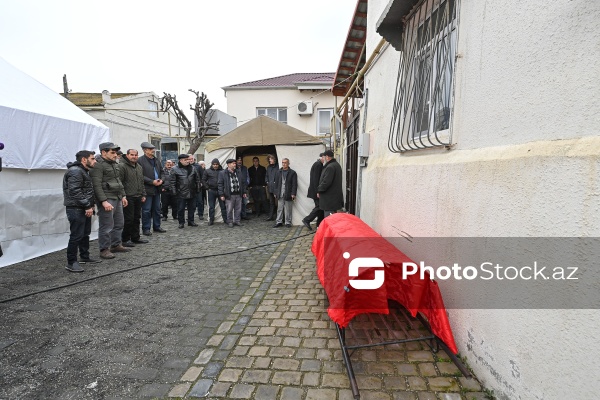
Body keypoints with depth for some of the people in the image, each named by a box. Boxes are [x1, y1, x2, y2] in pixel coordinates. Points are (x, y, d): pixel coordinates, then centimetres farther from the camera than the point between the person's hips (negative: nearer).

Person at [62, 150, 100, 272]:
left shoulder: (84, 171, 19)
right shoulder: (75, 171, -15)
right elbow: (75, 192, -23)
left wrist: (91, 204, 11)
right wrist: (87, 206, -22)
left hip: (84, 209, 11)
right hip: (76, 209, -11)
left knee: (85, 234, 17)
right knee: (76, 236, -7)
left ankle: (85, 257, 29)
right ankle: (71, 262, 1)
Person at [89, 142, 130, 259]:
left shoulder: (114, 164, 16)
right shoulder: (98, 166, -12)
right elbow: (97, 185, -18)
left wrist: (123, 195, 19)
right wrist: (104, 201, -22)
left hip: (118, 198, 9)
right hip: (107, 199, -9)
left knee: (119, 224, 15)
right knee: (107, 226, -5)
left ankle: (116, 245, 27)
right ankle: (104, 250, 4)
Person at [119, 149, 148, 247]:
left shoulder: (139, 167, 17)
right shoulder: (122, 166, -10)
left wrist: (143, 194, 18)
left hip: (138, 197, 8)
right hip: (128, 197, -8)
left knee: (137, 218, 14)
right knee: (129, 219, -3)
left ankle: (135, 237, 24)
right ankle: (125, 239, 9)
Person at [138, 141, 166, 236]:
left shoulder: (157, 160, 13)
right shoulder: (140, 160, -9)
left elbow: (161, 171, 20)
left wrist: (161, 180, 0)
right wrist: (152, 182, -18)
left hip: (157, 188, 7)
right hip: (147, 189, -7)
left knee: (157, 209, 13)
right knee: (146, 210, 0)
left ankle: (157, 226, 24)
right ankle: (146, 229, 9)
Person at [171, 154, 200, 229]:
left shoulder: (193, 168, 8)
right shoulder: (175, 169, -4)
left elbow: (197, 180, 13)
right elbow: (173, 182, -3)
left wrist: (197, 189, 8)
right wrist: (174, 191, -8)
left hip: (192, 193, 4)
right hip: (181, 193, -4)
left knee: (192, 208, 11)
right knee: (181, 209, 4)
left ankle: (191, 221, 24)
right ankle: (181, 222, 17)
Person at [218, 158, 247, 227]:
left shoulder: (239, 172, 11)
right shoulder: (222, 173, -3)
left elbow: (243, 182, 16)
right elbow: (220, 184, -4)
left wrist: (244, 192, 13)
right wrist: (221, 195, -9)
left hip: (238, 194, 4)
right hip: (229, 195, -4)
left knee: (238, 209, 9)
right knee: (229, 210, 1)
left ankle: (237, 221, 23)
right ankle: (230, 222, 16)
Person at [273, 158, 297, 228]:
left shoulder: (292, 173, -1)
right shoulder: (279, 172, 11)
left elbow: (294, 184, -5)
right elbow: (276, 183, 12)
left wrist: (293, 194, -13)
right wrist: (275, 192, 8)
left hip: (288, 195, -3)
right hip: (280, 194, 3)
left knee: (288, 210, 3)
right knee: (279, 209, 8)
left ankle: (288, 222, 13)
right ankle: (278, 222, 16)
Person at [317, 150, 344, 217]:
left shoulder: (330, 167, -19)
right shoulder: (336, 164, 13)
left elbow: (326, 182, -24)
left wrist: (319, 190, -9)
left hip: (329, 197, -10)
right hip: (335, 195, 10)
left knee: (328, 217, -6)